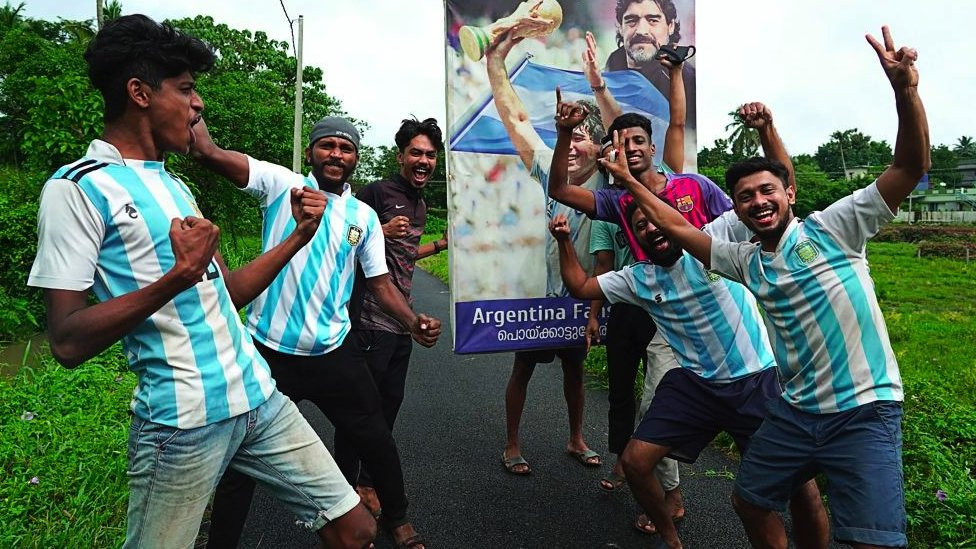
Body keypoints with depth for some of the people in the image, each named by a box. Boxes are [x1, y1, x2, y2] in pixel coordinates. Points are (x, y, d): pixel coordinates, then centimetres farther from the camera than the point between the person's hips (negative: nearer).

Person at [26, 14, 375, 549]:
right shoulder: (79, 187, -7)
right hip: (184, 420, -6)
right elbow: (67, 342, -13)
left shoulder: (174, 185, 17)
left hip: (258, 397, 7)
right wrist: (176, 278, -24)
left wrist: (298, 236, 9)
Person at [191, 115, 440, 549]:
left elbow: (380, 283, 5)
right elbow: (209, 152, -13)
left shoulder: (365, 217, 5)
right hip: (269, 350, -2)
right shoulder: (281, 184, -3)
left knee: (375, 440, 15)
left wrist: (412, 323, -10)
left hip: (334, 352, 3)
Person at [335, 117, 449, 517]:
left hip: (401, 319, 8)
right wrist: (381, 231, -24)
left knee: (390, 402, 15)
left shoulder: (420, 205, 16)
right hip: (371, 317, -8)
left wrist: (441, 244, 18)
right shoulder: (377, 192, -9)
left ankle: (368, 483, 32)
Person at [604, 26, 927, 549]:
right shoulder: (747, 262, 7)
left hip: (865, 409, -5)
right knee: (750, 503, 17)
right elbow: (678, 227, 11)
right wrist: (628, 179, 12)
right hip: (795, 409, 6)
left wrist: (905, 89, -31)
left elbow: (912, 167, -15)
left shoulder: (832, 227, -7)